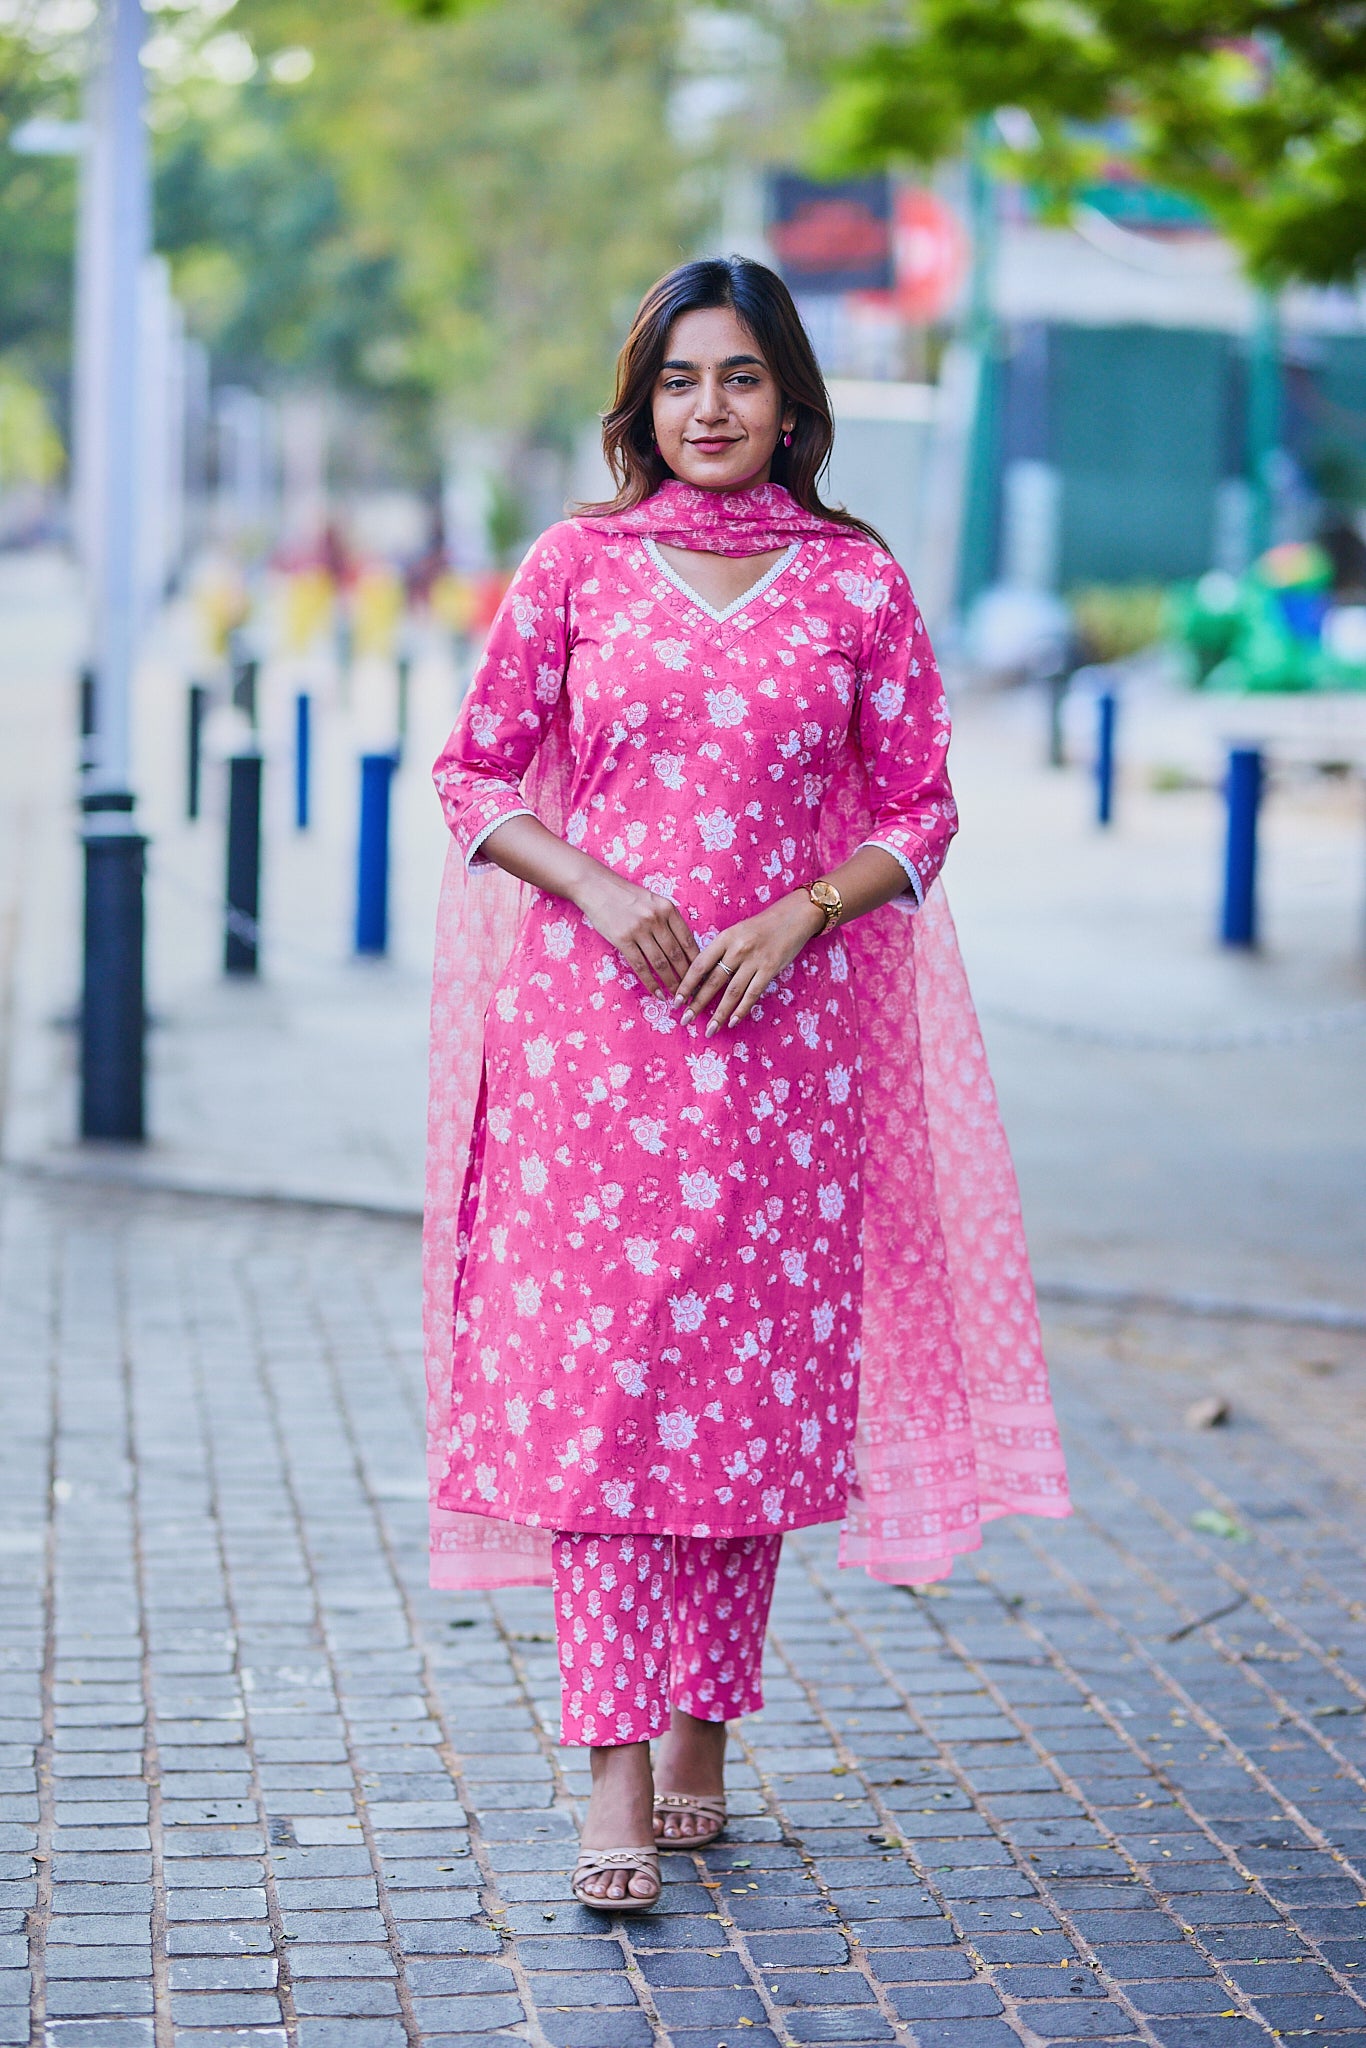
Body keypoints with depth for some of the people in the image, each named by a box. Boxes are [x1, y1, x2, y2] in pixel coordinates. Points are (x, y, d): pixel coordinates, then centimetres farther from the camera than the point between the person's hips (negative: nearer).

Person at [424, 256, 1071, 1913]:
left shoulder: (858, 583, 5)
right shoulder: (575, 566, 5)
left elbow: (918, 812, 7)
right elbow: (473, 773, 7)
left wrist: (792, 920, -9)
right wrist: (595, 887, -9)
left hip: (784, 1022, 1)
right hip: (592, 1017, -1)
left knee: (756, 1374, 4)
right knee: (599, 1369, -7)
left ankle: (702, 1733, 18)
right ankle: (617, 1781, -7)